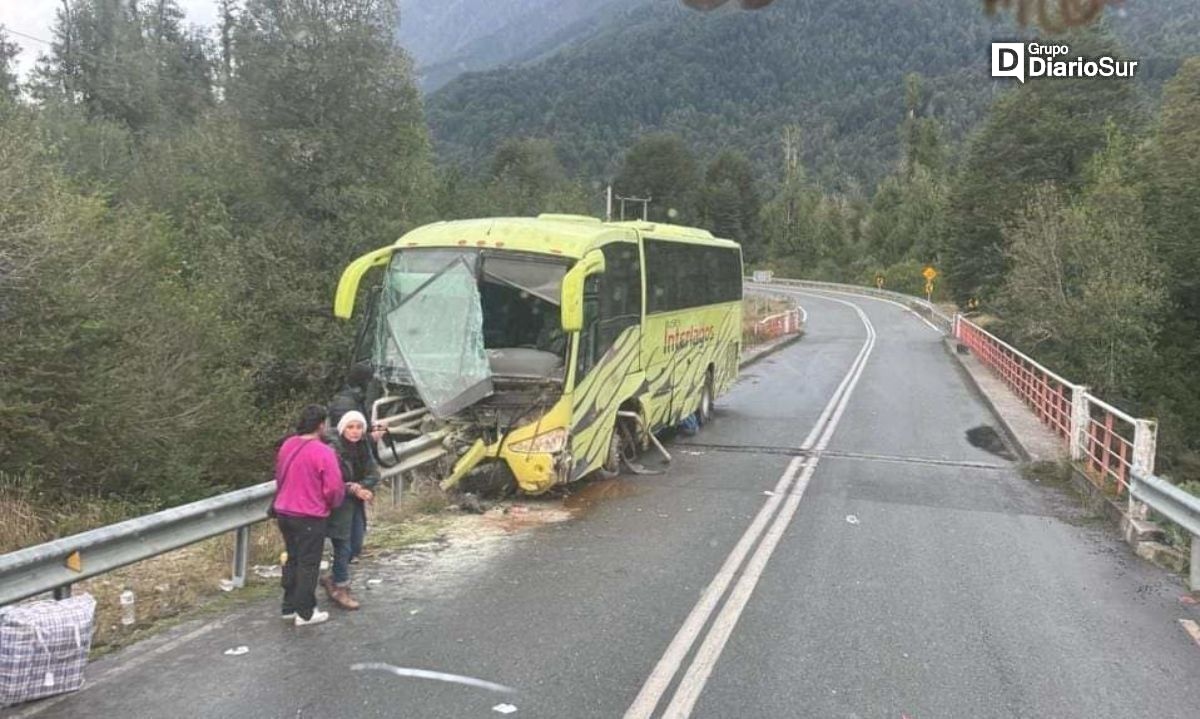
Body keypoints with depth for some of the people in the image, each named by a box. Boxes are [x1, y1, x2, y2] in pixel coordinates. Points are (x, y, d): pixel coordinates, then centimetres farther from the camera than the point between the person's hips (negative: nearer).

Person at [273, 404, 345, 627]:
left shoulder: (287, 445, 2)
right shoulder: (323, 452, -20)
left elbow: (279, 476, 14)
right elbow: (334, 488, -17)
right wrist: (333, 503, 3)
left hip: (284, 512, 7)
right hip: (310, 516, -7)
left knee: (293, 559, 20)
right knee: (308, 564, 5)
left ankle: (289, 606, 28)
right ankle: (305, 613, 12)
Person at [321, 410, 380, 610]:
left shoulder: (363, 448, 3)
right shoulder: (334, 449, -18)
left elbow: (374, 474, 0)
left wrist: (360, 488, -17)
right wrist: (354, 490, -20)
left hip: (356, 504, 7)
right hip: (338, 506, -7)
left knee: (356, 546, 16)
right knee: (343, 548, 2)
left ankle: (332, 578, 36)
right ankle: (340, 589, 19)